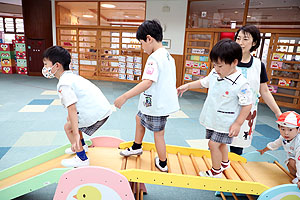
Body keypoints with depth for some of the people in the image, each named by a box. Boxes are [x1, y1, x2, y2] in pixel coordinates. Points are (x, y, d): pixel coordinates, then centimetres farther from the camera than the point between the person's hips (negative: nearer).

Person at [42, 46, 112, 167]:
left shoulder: (63, 84, -13)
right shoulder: (72, 76, 18)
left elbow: (72, 108, -23)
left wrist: (76, 134, -26)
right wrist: (70, 118, 41)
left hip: (96, 112, -10)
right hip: (104, 108, 10)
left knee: (68, 127, 4)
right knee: (70, 120, 25)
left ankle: (82, 159, 11)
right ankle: (82, 146, 45)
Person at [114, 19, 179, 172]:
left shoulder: (154, 58, -22)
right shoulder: (168, 56, 8)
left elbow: (147, 82, -35)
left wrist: (125, 96, -36)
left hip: (157, 105, -10)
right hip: (166, 101, 10)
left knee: (158, 133, 8)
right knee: (139, 117, 26)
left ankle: (162, 164, 28)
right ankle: (137, 147, 45)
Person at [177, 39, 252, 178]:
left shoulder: (240, 83, -23)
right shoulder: (214, 74, -4)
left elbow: (247, 105, -15)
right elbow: (203, 82, 16)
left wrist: (238, 123, -16)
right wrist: (187, 86, 13)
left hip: (225, 122, -6)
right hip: (212, 119, 6)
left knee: (213, 144, -3)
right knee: (220, 143, 22)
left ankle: (216, 172, 21)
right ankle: (225, 163, 48)